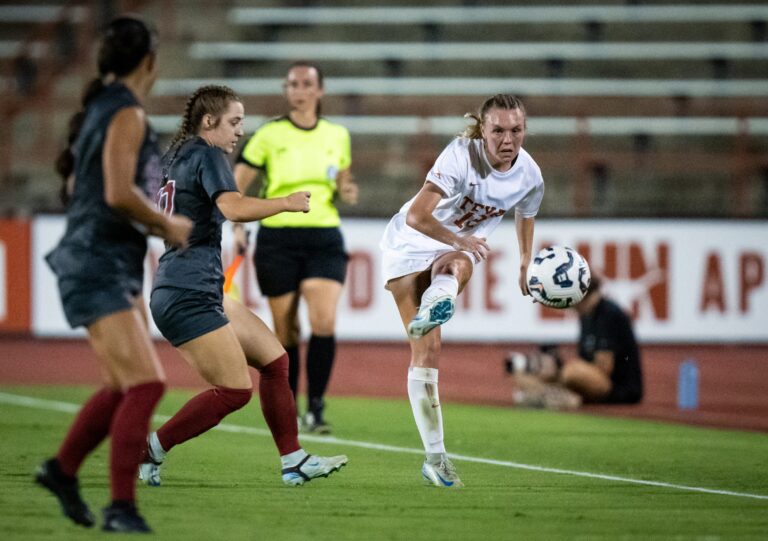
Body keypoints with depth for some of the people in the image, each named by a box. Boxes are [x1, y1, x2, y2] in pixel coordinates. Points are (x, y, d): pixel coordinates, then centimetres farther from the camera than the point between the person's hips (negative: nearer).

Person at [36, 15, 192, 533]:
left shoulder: (101, 108, 14)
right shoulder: (127, 114, -15)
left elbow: (77, 186, 24)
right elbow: (120, 194, -25)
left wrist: (154, 223, 18)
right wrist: (167, 224, -9)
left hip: (116, 263, 10)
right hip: (98, 264, -10)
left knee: (124, 386, 19)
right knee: (146, 384, -16)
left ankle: (63, 468, 33)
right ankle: (122, 508, -16)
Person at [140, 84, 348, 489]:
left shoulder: (177, 157, 17)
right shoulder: (206, 155, -11)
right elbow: (234, 208, -27)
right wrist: (287, 203, -15)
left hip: (200, 293, 10)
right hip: (188, 297, -10)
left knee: (273, 358, 12)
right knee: (235, 390, -11)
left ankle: (293, 461, 14)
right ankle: (148, 451, -5)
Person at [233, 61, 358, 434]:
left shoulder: (338, 135, 9)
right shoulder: (269, 135, -1)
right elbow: (236, 186, -1)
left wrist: (346, 193, -1)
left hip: (324, 239, 2)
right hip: (278, 238, -2)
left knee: (324, 323, -16)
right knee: (286, 331, 2)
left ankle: (315, 409, -7)